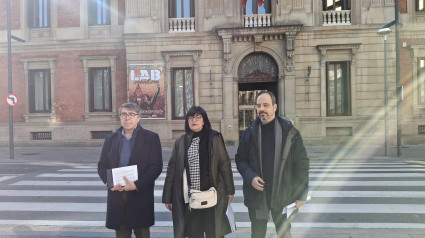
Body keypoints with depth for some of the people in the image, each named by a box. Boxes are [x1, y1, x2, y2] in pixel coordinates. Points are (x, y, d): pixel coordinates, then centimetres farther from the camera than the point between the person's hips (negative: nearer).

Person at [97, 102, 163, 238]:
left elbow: (156, 166, -7)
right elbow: (102, 166, 11)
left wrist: (137, 185, -17)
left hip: (141, 195, -3)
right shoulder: (111, 139, 12)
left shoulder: (151, 138, -1)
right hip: (116, 195, 3)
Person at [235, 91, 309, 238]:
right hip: (256, 192, 1)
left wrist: (301, 194, -4)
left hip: (282, 193, -1)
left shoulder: (289, 131, -5)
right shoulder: (250, 132, 0)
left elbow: (301, 163, -3)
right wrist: (250, 177, -12)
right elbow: (240, 159, 6)